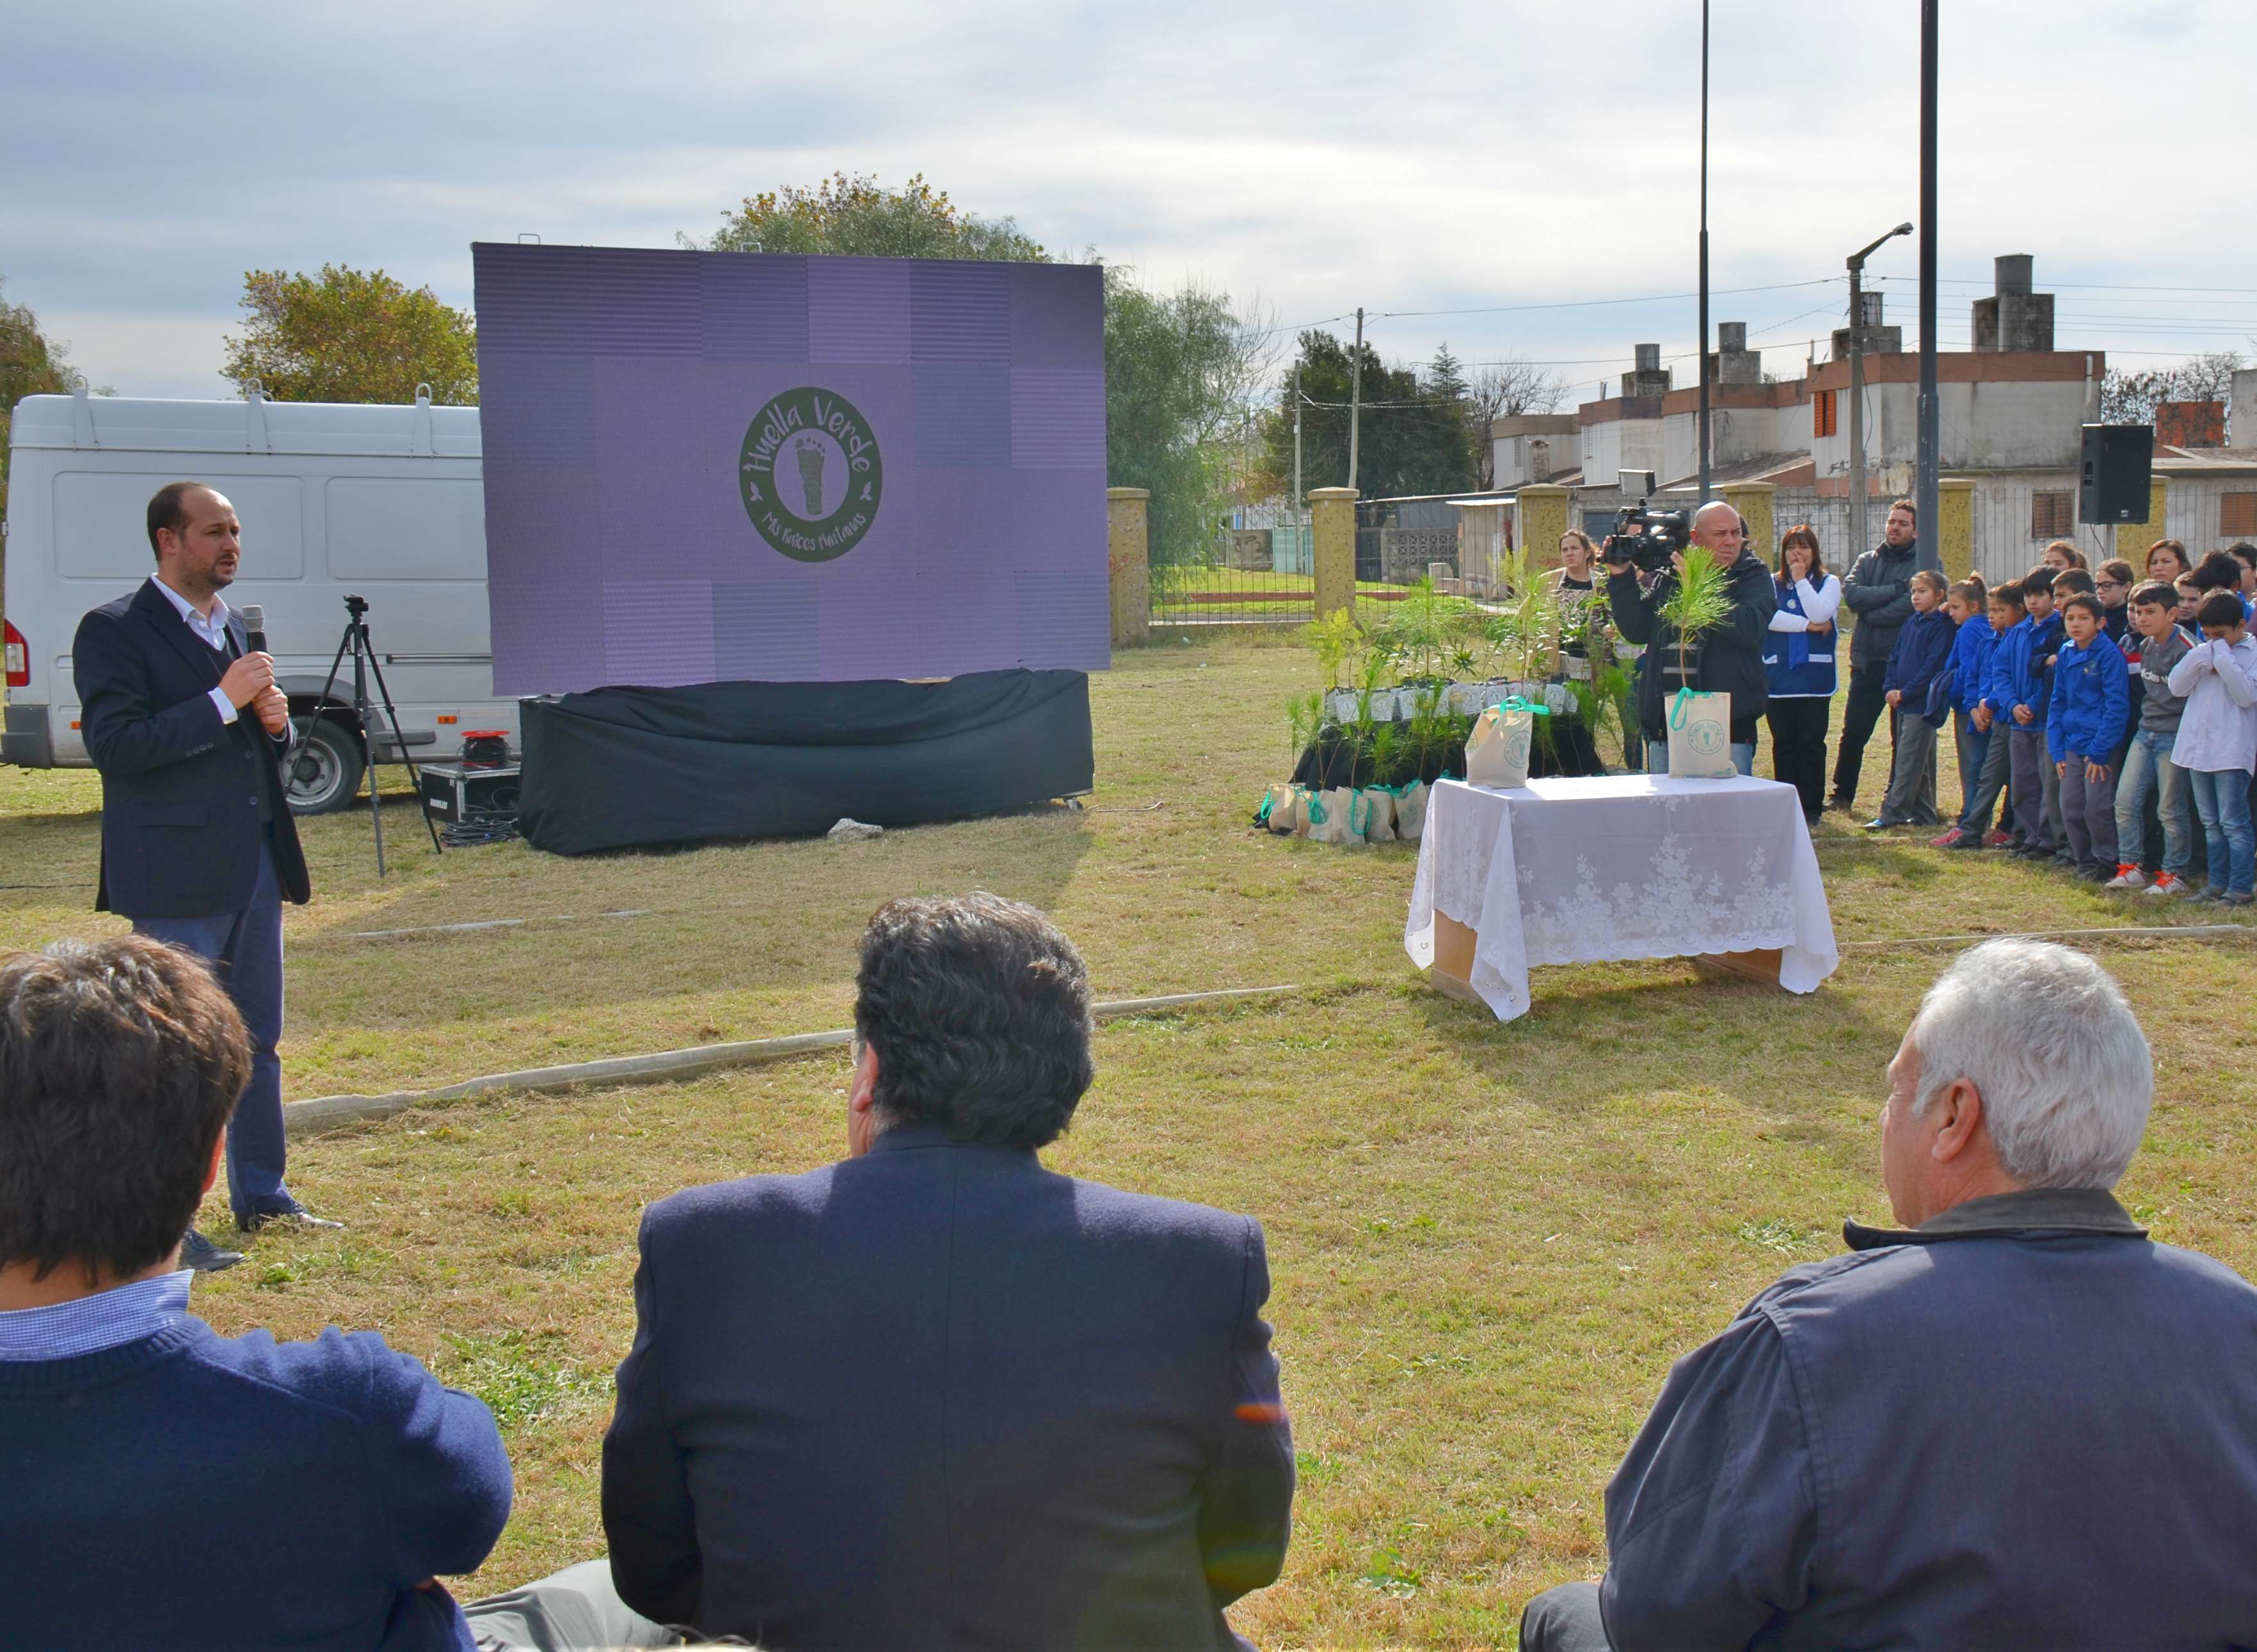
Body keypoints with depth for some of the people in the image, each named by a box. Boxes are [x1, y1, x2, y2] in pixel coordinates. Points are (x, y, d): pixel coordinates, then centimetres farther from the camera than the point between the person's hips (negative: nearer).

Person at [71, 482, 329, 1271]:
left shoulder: (235, 626, 16)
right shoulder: (115, 630, -8)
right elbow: (114, 745, -19)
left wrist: (275, 722, 0)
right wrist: (222, 703, -20)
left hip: (255, 865, 8)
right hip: (179, 875, -8)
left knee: (259, 1041, 15)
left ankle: (261, 1196, 26)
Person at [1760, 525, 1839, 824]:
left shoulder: (1828, 583, 7)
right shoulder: (1773, 584, 9)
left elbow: (1820, 614, -12)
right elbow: (1768, 617, -10)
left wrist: (1801, 580, -8)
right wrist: (1808, 626, -12)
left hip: (1814, 677, -1)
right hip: (1779, 678, 2)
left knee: (1811, 743, 0)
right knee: (1784, 744, 5)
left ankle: (1811, 807, 5)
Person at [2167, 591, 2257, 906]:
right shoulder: (2202, 650, 11)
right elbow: (2177, 687, 3)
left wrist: (2224, 659, -19)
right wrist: (2198, 659, -12)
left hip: (2231, 751, -6)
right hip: (2197, 747, 6)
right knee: (2211, 824, 12)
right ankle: (2217, 885, 19)